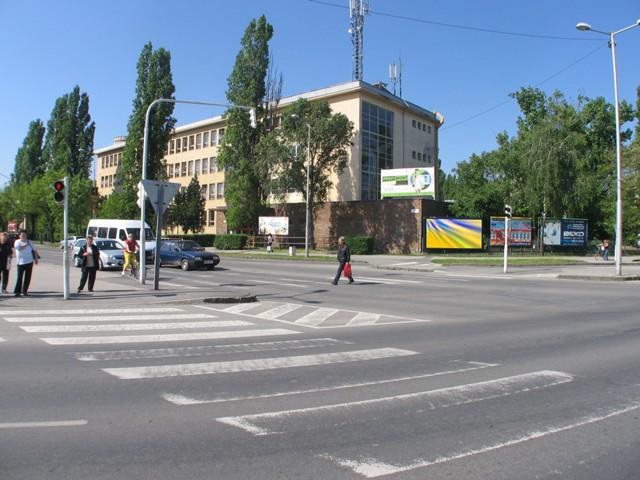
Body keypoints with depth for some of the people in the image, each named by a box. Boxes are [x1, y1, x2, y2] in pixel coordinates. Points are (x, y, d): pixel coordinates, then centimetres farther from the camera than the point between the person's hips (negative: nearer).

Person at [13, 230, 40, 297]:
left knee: (27, 277, 5)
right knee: (19, 277, -6)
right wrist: (26, 244, -14)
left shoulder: (29, 242, 10)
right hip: (21, 262, -3)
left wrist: (36, 258, 8)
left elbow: (34, 250, 14)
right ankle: (17, 291, 0)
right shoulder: (17, 242, -1)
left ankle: (25, 290, 14)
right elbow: (19, 248, -21)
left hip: (29, 262, 4)